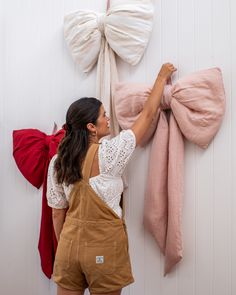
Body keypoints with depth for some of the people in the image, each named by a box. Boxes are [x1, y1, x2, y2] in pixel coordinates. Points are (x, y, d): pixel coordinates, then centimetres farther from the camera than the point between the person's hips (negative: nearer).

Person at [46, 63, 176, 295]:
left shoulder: (57, 162, -4)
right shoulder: (108, 153, -17)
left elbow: (57, 213, 3)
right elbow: (147, 114, -7)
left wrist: (62, 248, 16)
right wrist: (162, 77, 7)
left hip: (70, 244, 4)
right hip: (104, 248, -4)